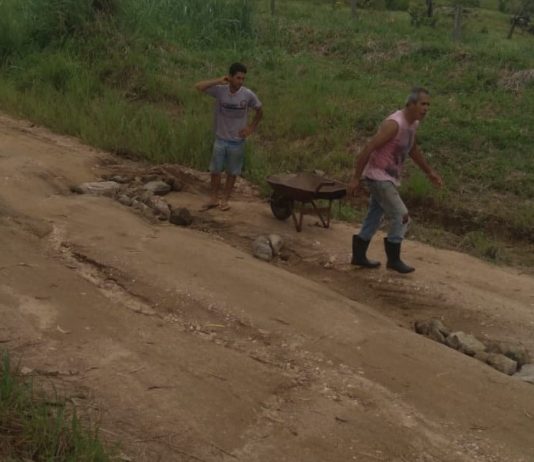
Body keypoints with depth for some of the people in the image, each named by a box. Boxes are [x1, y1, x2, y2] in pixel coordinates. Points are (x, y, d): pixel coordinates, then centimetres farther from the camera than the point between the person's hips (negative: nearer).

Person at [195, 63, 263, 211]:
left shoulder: (248, 95, -12)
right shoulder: (220, 90, -12)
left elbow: (259, 111, 4)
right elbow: (199, 87, -19)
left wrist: (251, 128, -4)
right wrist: (218, 81, -22)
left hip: (237, 141, 0)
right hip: (220, 139, 1)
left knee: (232, 172, 10)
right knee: (215, 170, 8)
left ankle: (225, 199, 24)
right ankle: (214, 199, 23)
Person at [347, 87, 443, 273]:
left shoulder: (413, 124, 5)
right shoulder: (394, 124, -24)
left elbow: (413, 150, 24)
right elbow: (368, 149, -24)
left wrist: (429, 172, 26)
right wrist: (355, 178, -23)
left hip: (389, 178, 9)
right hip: (378, 176, -9)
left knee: (374, 217, 16)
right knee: (401, 217, -7)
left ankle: (359, 256, 27)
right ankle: (393, 259, 7)